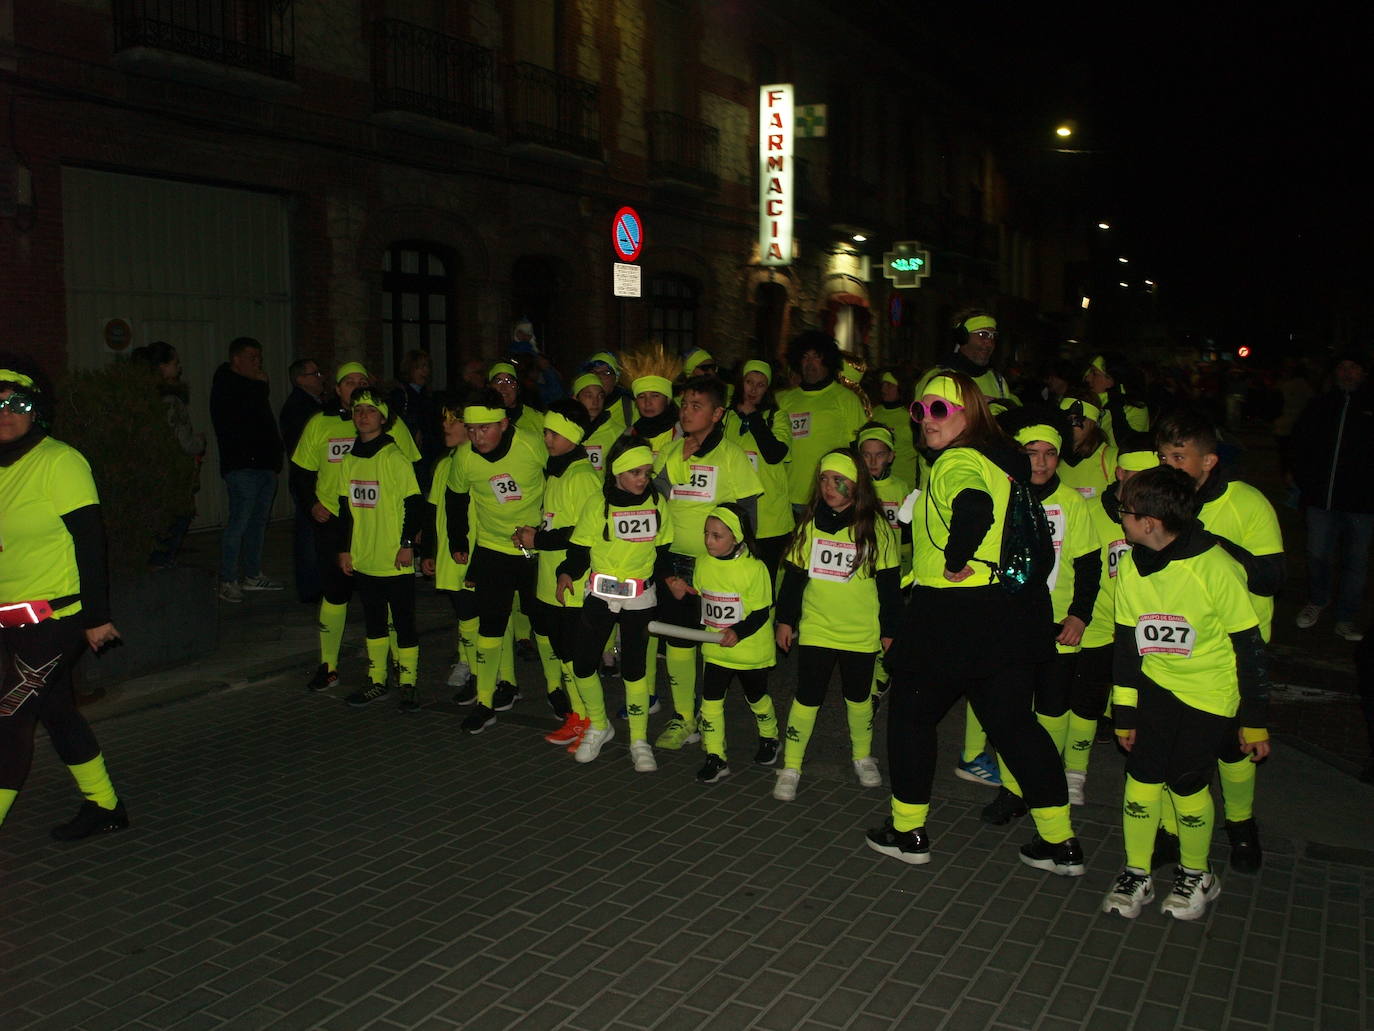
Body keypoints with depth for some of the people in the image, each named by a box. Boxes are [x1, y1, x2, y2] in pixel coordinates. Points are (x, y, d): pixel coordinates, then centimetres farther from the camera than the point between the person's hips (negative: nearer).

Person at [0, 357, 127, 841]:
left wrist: (97, 617, -16)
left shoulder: (59, 461, -13)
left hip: (56, 619, -8)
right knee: (57, 711, 16)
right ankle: (104, 806, 30)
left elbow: (90, 541, -15)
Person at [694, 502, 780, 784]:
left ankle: (769, 738, 44)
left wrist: (738, 631, -29)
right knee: (710, 701, -3)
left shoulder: (754, 568, -20)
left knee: (757, 698, 18)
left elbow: (761, 612, -18)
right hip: (715, 650, 4)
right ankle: (715, 758, 7)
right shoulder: (703, 563, -3)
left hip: (751, 651, -4)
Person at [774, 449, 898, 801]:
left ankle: (862, 757, 35)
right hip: (815, 629, 1)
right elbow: (794, 574, 8)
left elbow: (889, 584, -1)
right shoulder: (810, 523, 2)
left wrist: (889, 629, 0)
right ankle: (791, 768, 9)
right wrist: (785, 619, 7)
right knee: (806, 697, 0)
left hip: (861, 633, -1)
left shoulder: (875, 527, -5)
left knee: (859, 696, 14)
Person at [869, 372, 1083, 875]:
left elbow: (974, 507, -39)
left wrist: (956, 561, -24)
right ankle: (1061, 844, 19)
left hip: (953, 616, -8)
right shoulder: (1001, 459, 13)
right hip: (1008, 612, 9)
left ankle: (908, 832, 21)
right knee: (1014, 721, 15)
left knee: (910, 711, 10)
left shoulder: (958, 461, -16)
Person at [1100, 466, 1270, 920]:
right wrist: (1124, 711, 8)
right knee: (1142, 775, -3)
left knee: (1187, 782, -4)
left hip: (1209, 690, -4)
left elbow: (1249, 647, -13)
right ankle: (1136, 876, 15)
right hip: (1156, 683, 4)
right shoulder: (1130, 566, -6)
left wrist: (1255, 721, -8)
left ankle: (1196, 875, 22)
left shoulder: (1215, 568, -22)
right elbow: (1127, 642, 5)